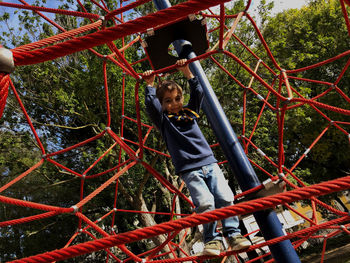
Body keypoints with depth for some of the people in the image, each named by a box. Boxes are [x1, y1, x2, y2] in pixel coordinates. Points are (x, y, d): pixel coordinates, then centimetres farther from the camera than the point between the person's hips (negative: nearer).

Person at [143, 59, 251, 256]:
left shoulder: (190, 112, 19)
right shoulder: (163, 120, 8)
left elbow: (199, 92, 14)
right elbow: (150, 104, -6)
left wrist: (187, 72, 12)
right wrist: (150, 85, 3)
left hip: (209, 162, 4)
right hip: (189, 169, -4)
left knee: (225, 198, -9)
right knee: (205, 203, -19)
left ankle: (234, 234, 4)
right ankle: (212, 240, -3)